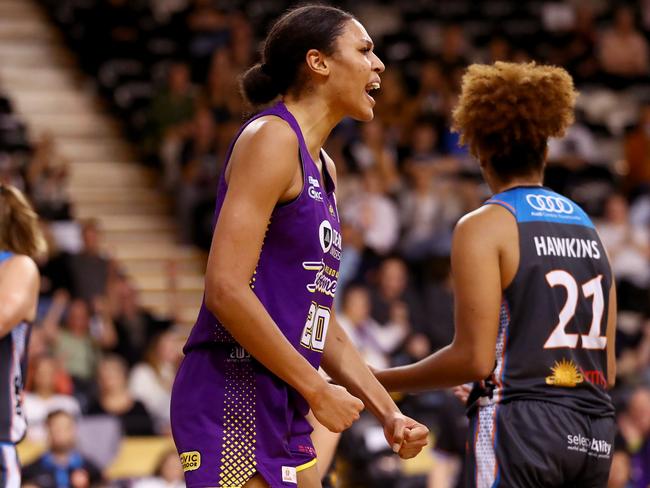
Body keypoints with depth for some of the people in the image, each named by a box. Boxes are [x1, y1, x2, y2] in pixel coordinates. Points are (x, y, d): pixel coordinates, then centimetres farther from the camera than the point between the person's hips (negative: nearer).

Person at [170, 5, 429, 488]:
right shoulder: (272, 137, -10)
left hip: (283, 407, 10)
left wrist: (388, 413, 15)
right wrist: (319, 391, -16)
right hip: (234, 396, -10)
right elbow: (226, 290, -20)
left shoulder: (322, 167, 19)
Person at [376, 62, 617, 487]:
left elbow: (475, 359, -12)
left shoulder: (484, 227, -4)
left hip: (520, 425, -6)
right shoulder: (589, 227, 14)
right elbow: (608, 369, 14)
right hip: (595, 434, 7)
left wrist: (383, 382, 0)